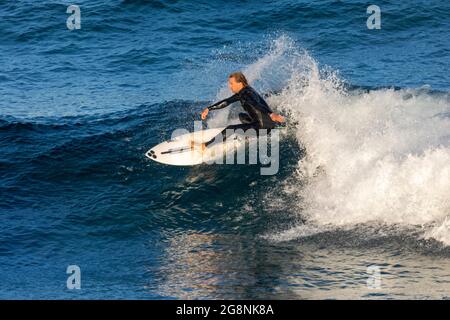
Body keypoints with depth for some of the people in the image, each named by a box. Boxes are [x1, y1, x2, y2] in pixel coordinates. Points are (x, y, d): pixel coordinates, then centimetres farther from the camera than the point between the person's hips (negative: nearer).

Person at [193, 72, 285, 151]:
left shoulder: (247, 94, -19)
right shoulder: (241, 93, 12)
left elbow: (258, 105, -37)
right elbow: (227, 102, 22)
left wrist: (271, 114, -54)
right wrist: (209, 109, 21)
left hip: (263, 126, -10)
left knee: (231, 129, -11)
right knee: (242, 116, 35)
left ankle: (204, 146, -6)